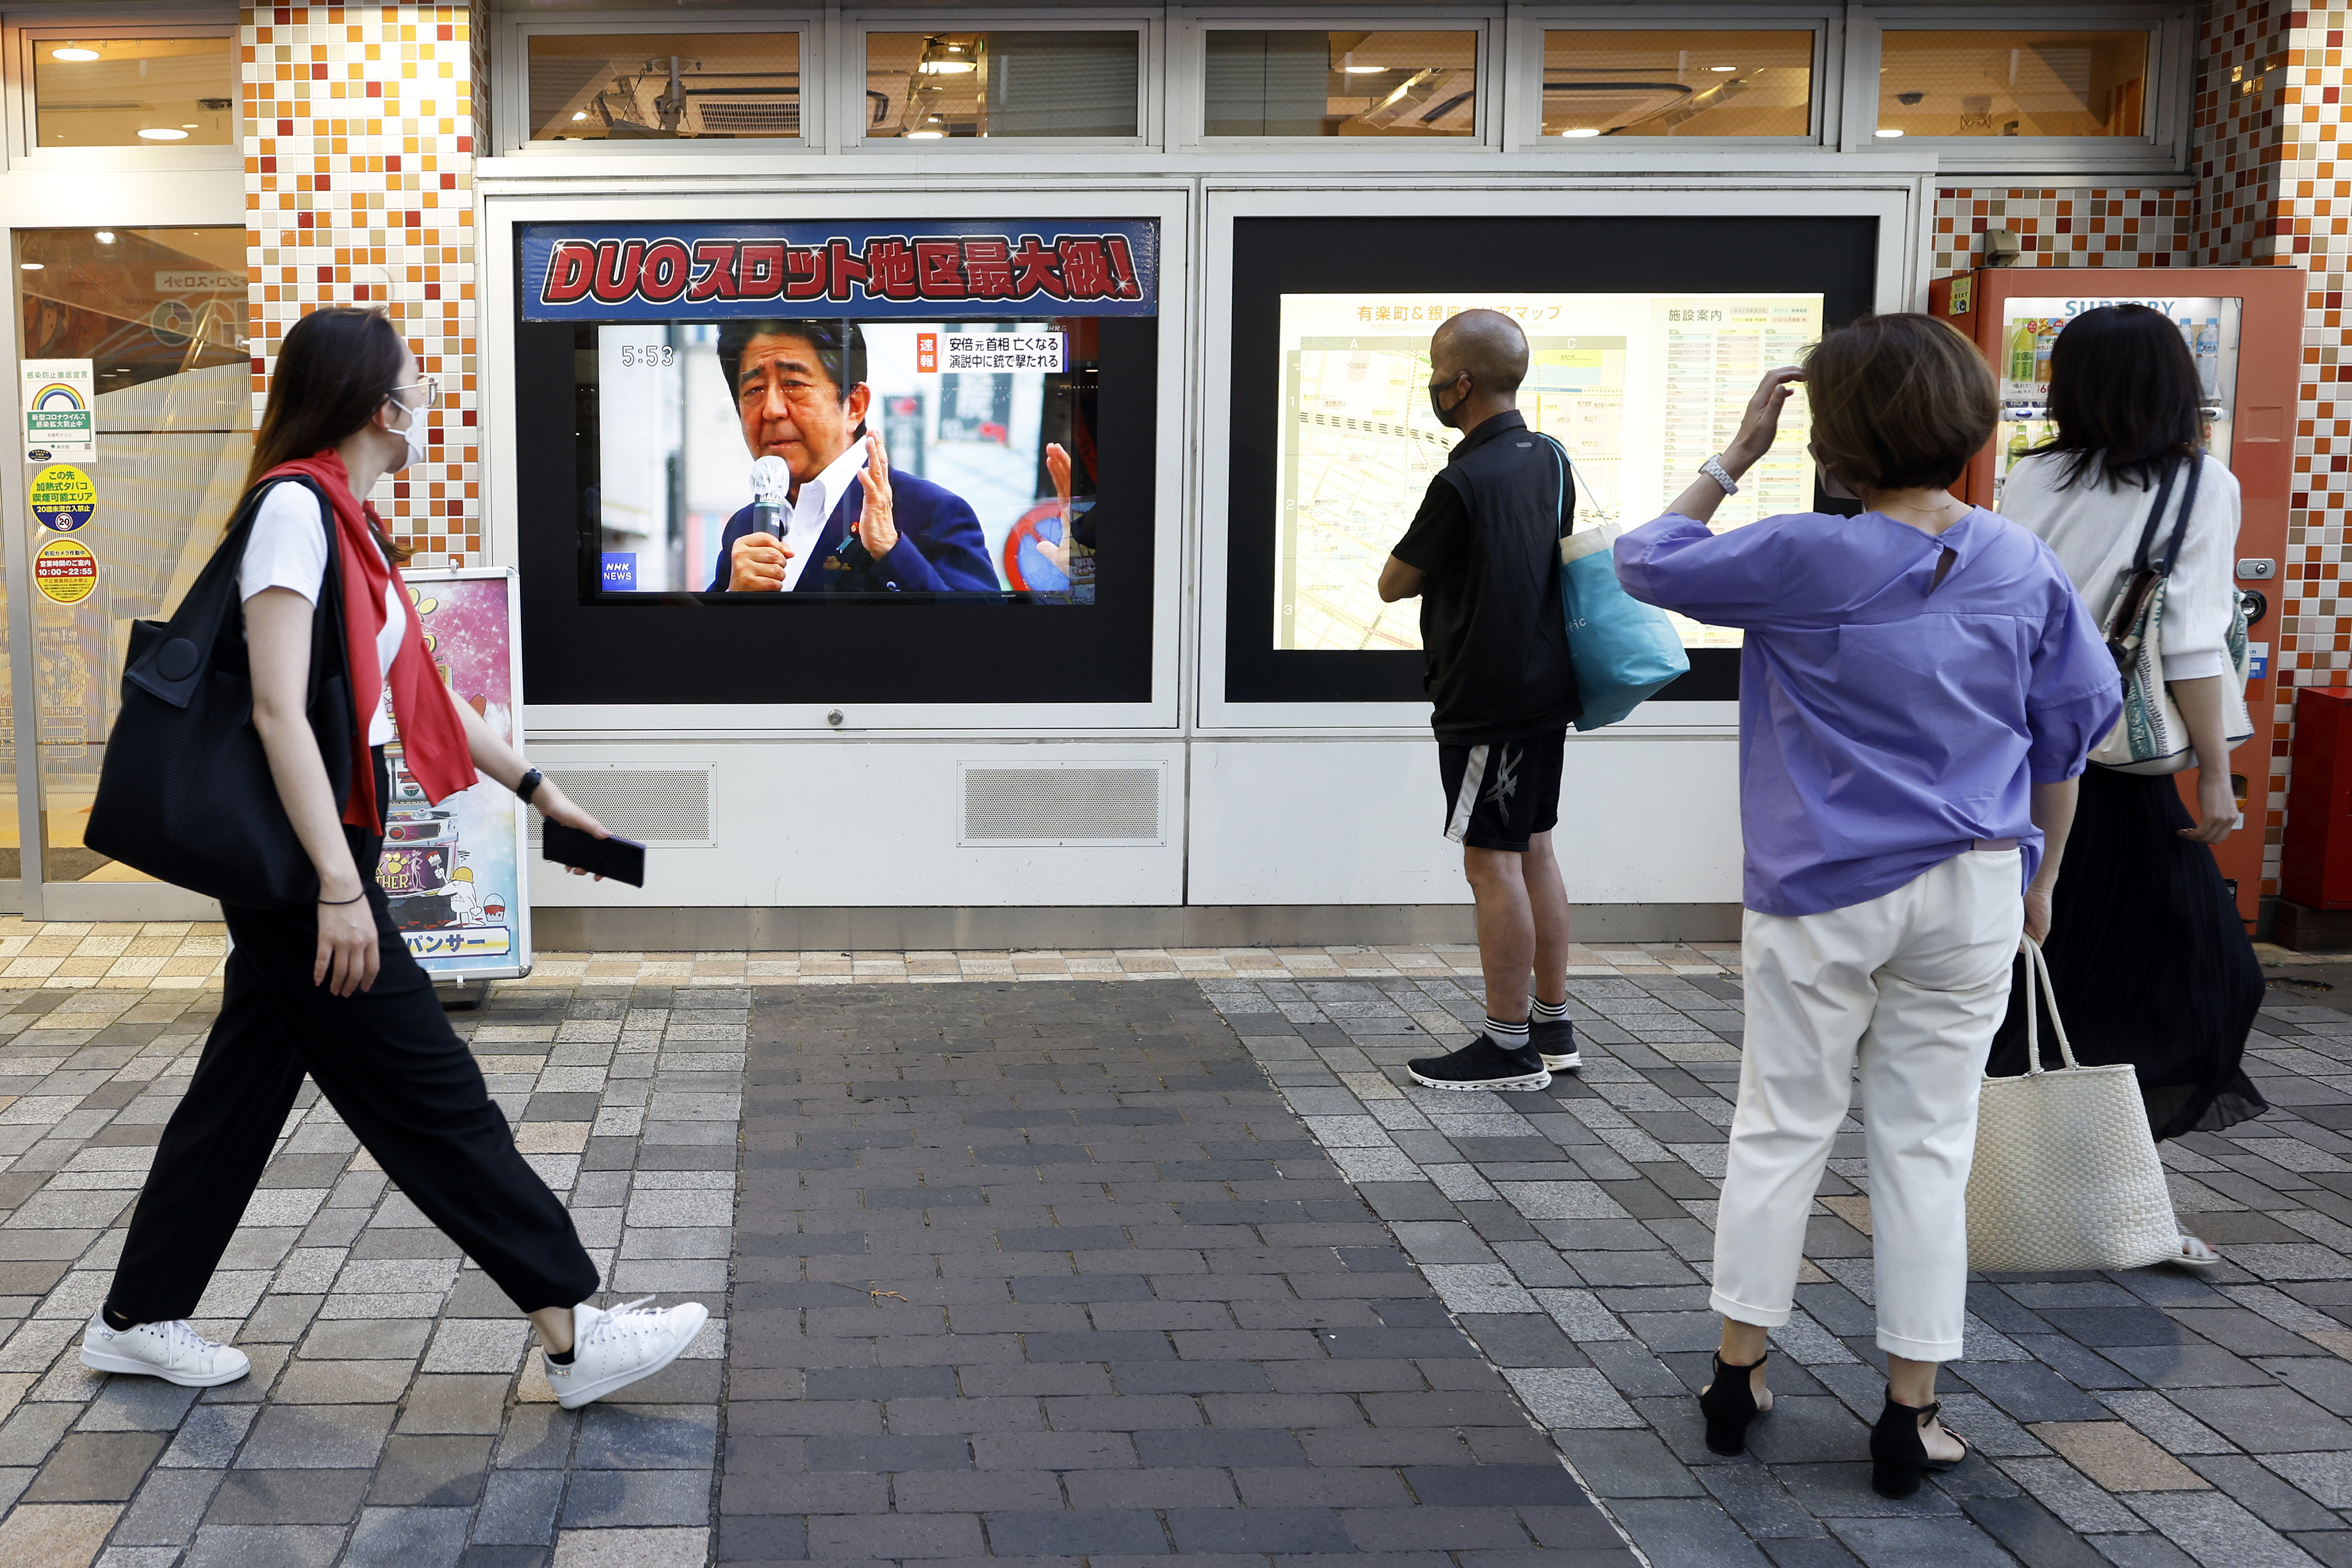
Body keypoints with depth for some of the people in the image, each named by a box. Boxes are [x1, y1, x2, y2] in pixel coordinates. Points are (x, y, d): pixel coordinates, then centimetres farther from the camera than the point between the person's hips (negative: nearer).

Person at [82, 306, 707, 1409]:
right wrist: (338, 884, -25)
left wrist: (534, 788, 23)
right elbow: (278, 708, -22)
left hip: (310, 857, 10)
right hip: (299, 858, -10)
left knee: (246, 1086, 15)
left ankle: (138, 1321, 27)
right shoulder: (295, 506, -15)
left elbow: (412, 691, 22)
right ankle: (574, 1336, 0)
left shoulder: (344, 519, 15)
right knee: (433, 1095, -6)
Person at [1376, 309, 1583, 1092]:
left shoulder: (1463, 483, -20)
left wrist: (1430, 567, 10)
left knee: (1493, 863, -2)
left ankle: (1508, 1047, 5)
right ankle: (1553, 1026, 24)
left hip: (1488, 703, -9)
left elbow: (1393, 584, -10)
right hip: (1546, 687, 9)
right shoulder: (1549, 459, 6)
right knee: (1534, 852, 16)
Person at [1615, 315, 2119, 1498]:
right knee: (1928, 1145, 8)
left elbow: (1648, 564, -2)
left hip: (1824, 897, -2)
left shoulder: (1805, 560, -14)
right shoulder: (2024, 568, -2)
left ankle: (1737, 1377, 22)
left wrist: (1735, 456, 4)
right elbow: (2064, 742, 6)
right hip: (1969, 895, 2)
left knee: (1780, 1129, 11)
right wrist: (2039, 880, 17)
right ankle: (1909, 1420, 14)